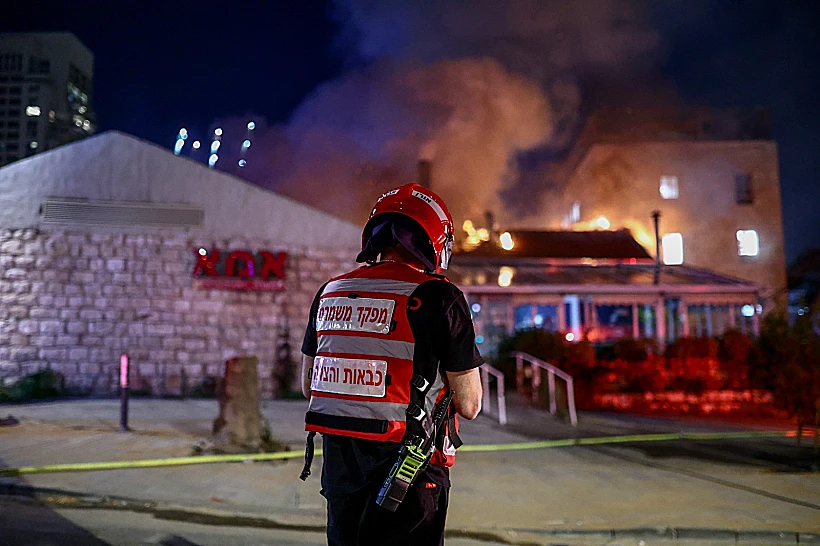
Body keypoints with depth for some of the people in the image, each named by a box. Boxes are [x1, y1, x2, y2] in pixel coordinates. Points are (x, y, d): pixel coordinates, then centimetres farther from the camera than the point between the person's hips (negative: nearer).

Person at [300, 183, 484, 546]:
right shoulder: (439, 298, -12)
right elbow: (469, 405, -9)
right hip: (407, 475, -5)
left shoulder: (330, 293, 5)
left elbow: (308, 386, 16)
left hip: (338, 463, 6)